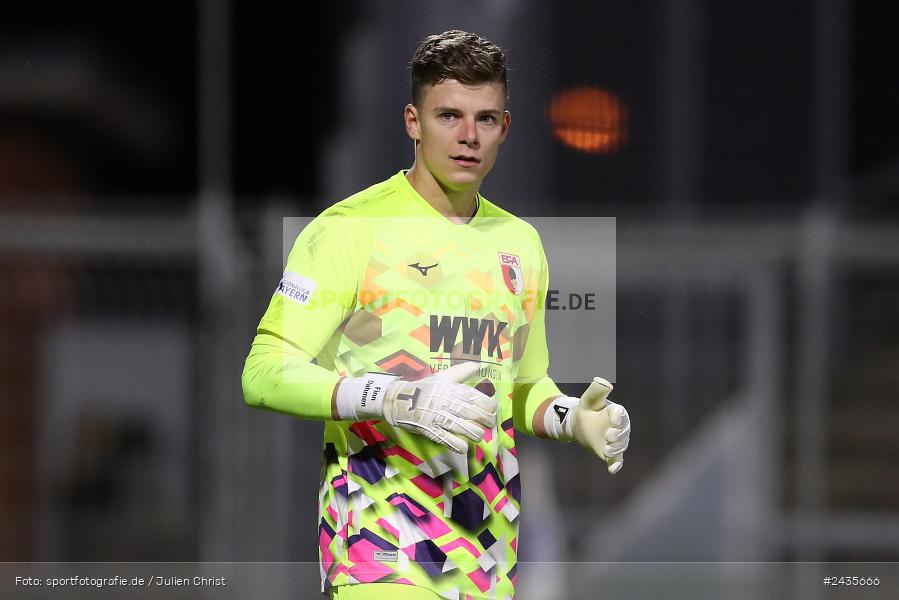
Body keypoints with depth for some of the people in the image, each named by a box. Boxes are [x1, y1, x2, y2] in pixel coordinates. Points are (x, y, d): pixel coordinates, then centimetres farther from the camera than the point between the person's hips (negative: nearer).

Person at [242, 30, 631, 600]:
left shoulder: (521, 242, 16)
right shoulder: (349, 228, -4)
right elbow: (265, 374, -10)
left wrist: (573, 418, 4)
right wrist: (400, 400, -22)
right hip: (380, 535, -6)